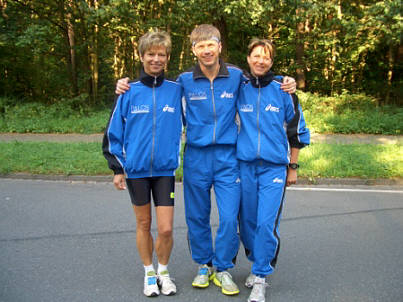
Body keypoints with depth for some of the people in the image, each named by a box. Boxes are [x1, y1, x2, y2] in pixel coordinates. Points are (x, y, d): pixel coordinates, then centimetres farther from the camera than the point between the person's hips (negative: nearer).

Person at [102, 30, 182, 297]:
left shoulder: (177, 90, 0)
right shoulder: (130, 92, -1)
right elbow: (114, 132, 2)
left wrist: (177, 159, 1)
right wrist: (117, 168, 1)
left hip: (165, 170, 0)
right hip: (136, 170, 0)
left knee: (166, 229, -2)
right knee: (144, 225, 12)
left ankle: (164, 271, 25)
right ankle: (149, 273, 32)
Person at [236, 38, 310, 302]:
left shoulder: (283, 91, 2)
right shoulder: (240, 90, 6)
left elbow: (297, 131, 8)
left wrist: (293, 167, 7)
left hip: (274, 168, -2)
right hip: (245, 166, 2)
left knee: (267, 224, -8)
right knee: (247, 221, 9)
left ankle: (260, 278, 6)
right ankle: (258, 264, 31)